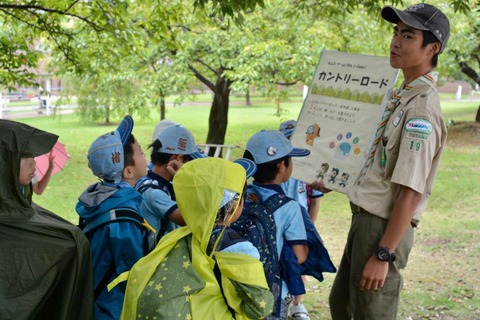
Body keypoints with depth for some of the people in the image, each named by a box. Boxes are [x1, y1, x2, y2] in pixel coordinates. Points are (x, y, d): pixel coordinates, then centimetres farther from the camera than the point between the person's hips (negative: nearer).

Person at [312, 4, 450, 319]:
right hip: (365, 219, 10)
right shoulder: (403, 95, 10)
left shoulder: (422, 108, -20)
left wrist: (383, 254, -24)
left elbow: (410, 192, -24)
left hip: (384, 227, -10)